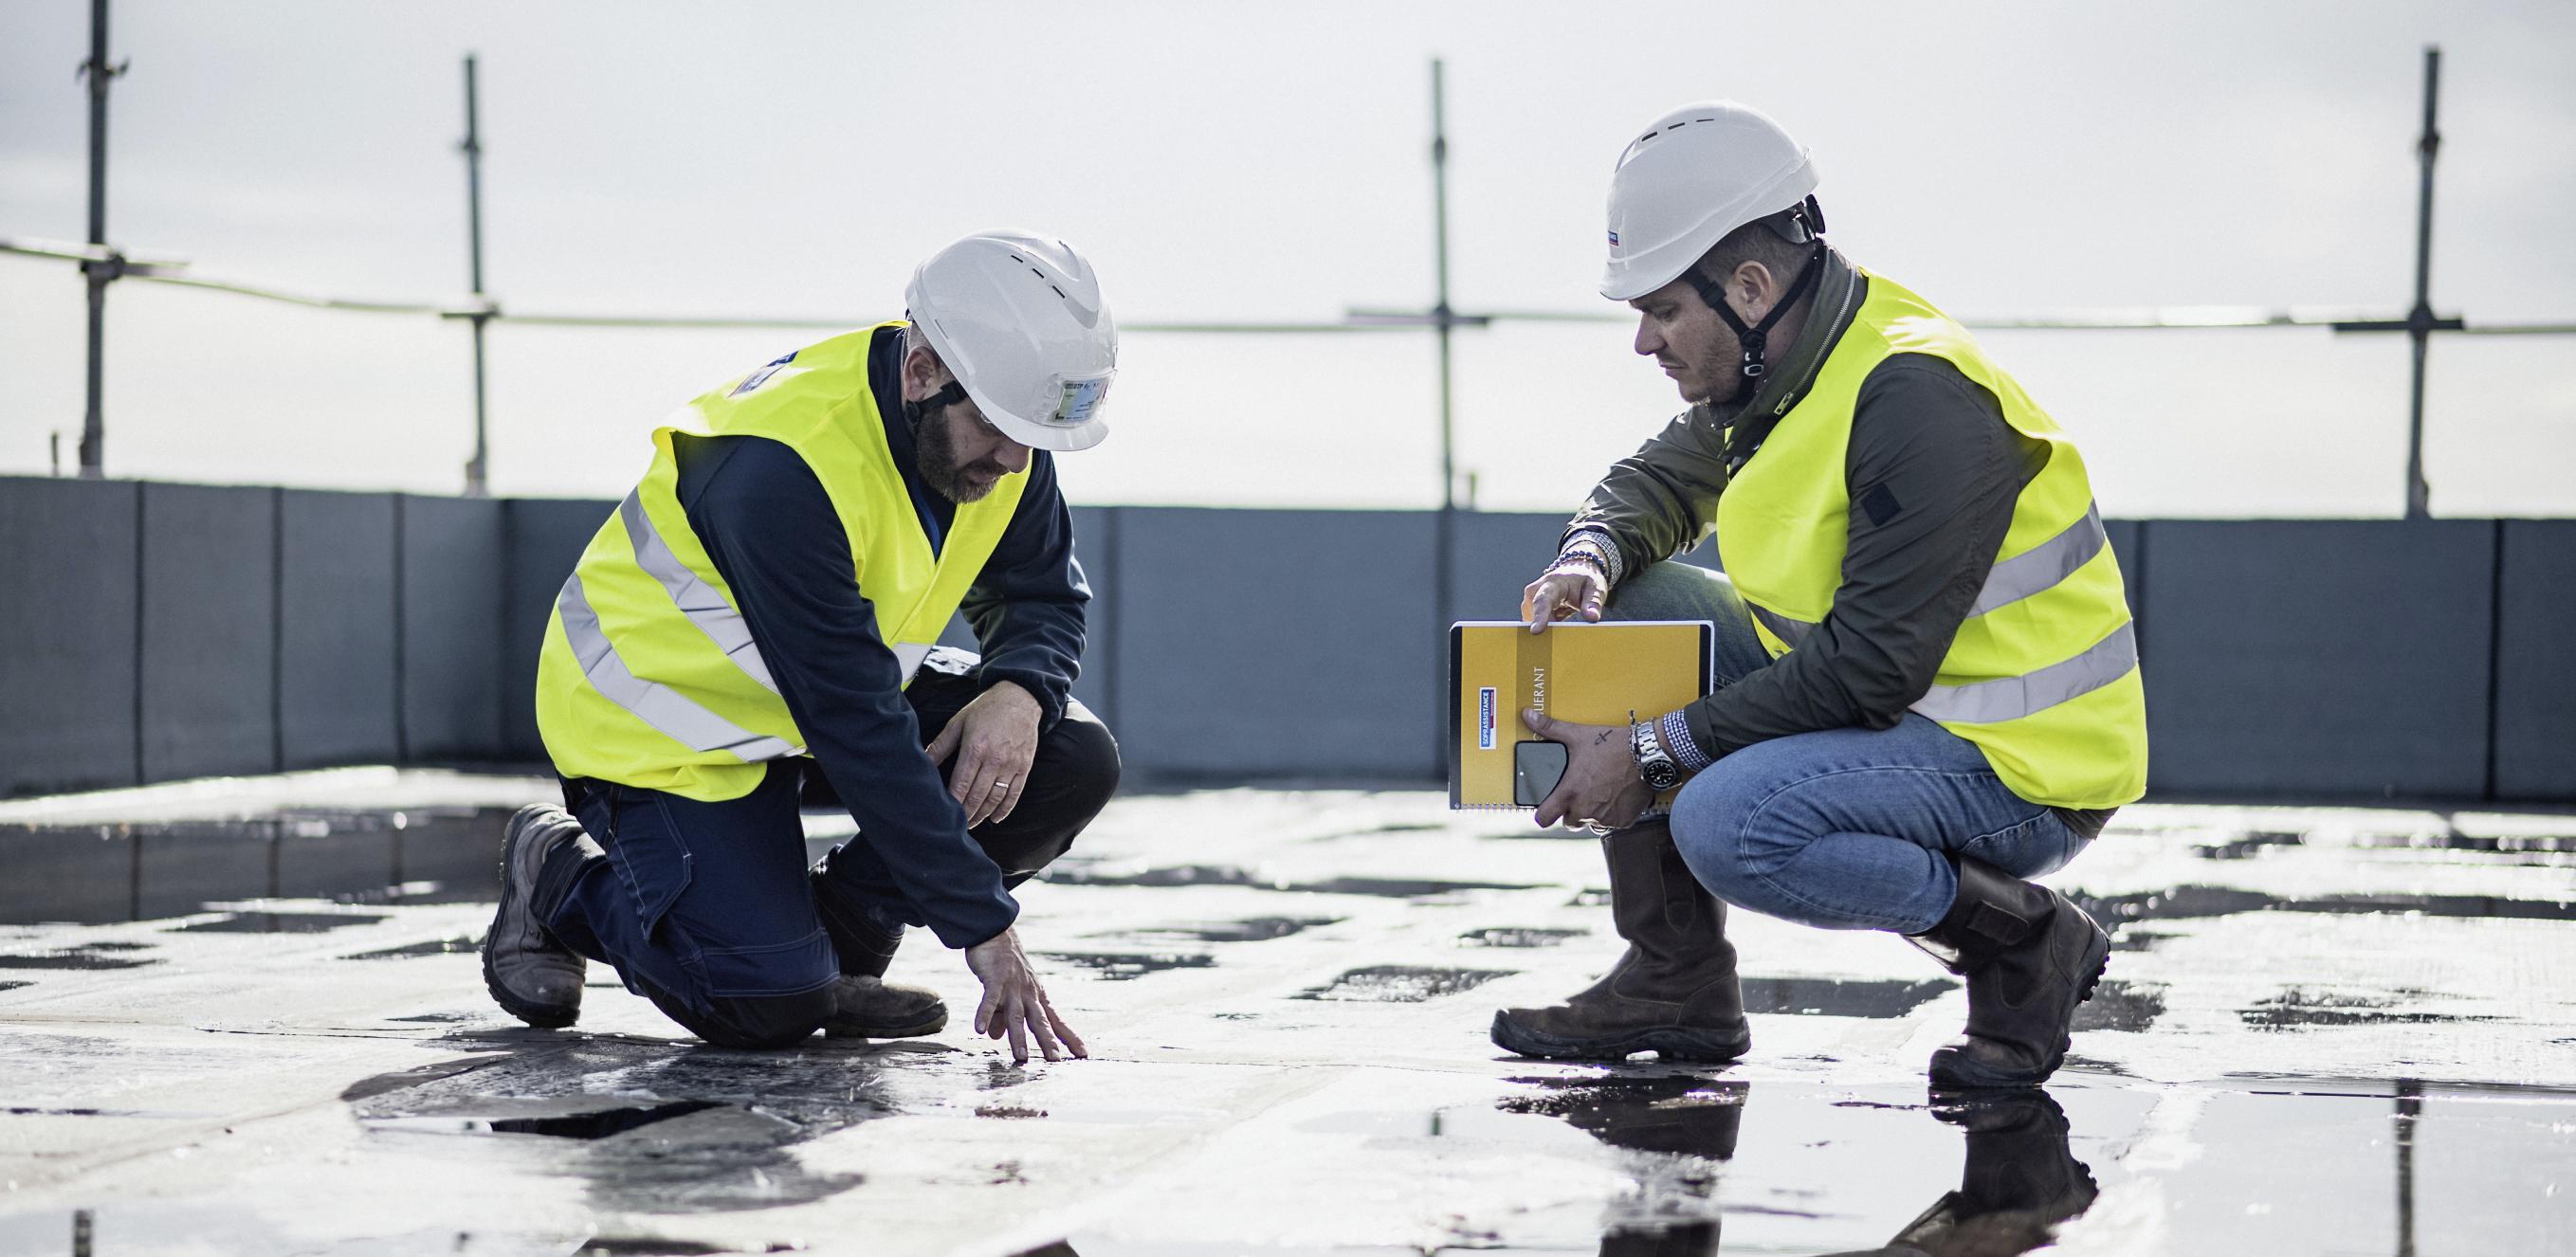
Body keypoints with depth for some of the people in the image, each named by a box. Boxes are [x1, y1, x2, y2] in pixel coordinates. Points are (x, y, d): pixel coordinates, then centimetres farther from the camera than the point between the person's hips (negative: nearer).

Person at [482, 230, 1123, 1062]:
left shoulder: (1000, 433, -12)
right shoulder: (783, 470, -36)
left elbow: (1046, 596, 3)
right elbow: (858, 731, -35)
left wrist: (1019, 692, -22)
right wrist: (983, 924, -33)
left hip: (834, 686, 7)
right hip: (663, 719, -7)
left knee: (1074, 760, -12)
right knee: (769, 1008, -20)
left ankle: (835, 932, 5)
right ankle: (560, 876, 8)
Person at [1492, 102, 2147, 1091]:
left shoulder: (1918, 399, -25)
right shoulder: (1772, 370, 3)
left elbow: (1869, 669, -28)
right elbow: (1659, 480, 20)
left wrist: (1655, 751, -24)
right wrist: (1592, 555, -5)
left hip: (2024, 765, -10)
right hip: (1890, 705, 10)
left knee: (1728, 826, -32)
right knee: (1621, 612, 3)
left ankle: (2026, 941, -9)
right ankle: (1676, 982, 6)